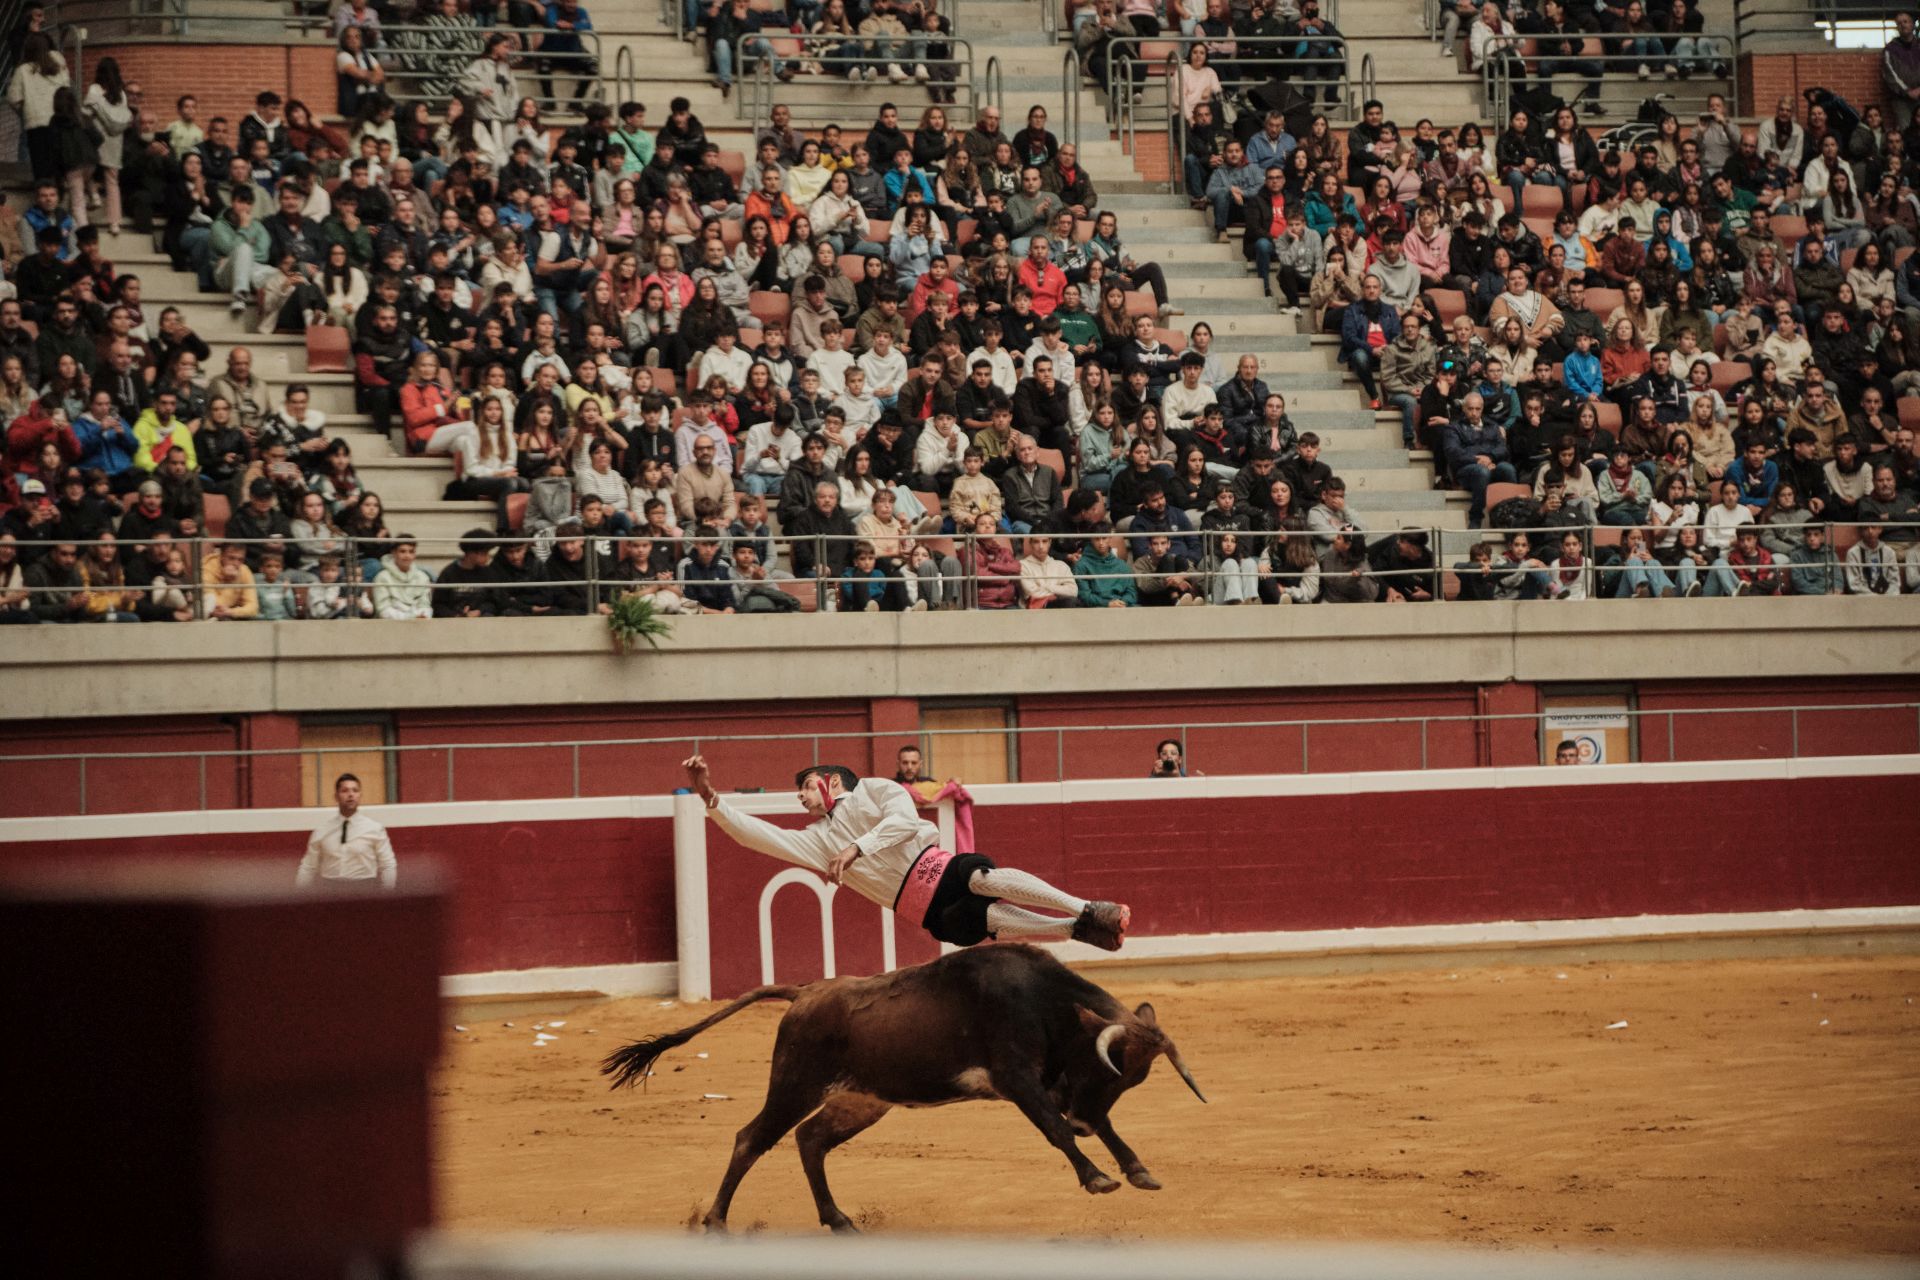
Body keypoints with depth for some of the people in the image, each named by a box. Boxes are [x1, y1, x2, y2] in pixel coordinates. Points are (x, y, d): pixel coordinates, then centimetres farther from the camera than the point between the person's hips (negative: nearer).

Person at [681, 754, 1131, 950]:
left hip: (938, 868, -2)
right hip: (936, 915, 2)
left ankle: (1087, 910, -34)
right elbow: (757, 834, 13)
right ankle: (1077, 929, -29)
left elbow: (905, 821, -4)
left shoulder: (874, 789, 15)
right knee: (991, 920, -27)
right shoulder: (815, 841, 23)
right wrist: (710, 797, 3)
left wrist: (858, 847, -15)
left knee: (989, 879, -34)